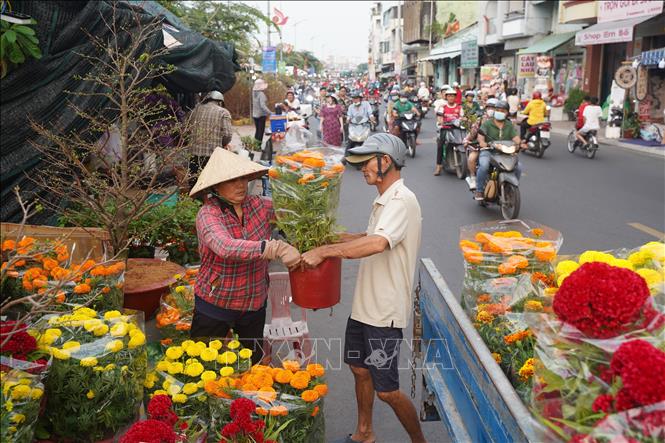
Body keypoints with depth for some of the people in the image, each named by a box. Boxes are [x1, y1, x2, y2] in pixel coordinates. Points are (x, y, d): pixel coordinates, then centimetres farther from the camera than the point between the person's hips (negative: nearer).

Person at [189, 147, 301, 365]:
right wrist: (277, 248, -47)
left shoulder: (261, 206, -7)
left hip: (255, 304, 4)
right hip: (215, 304, -4)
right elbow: (226, 247, -38)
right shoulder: (208, 214, -20)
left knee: (255, 362, 20)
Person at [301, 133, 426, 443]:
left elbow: (377, 243, -37)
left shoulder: (402, 201, -21)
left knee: (386, 390, 0)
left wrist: (324, 251, -32)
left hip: (385, 312, -10)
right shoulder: (384, 200, 11)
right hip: (364, 304, 10)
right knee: (359, 369, 22)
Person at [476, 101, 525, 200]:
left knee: (518, 167, -17)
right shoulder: (487, 123, 5)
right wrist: (482, 142, -31)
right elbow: (480, 136, -7)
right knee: (484, 165, -35)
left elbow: (515, 137, 4)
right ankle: (479, 190, -20)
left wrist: (520, 143, -19)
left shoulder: (509, 125, 16)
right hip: (488, 151, -3)